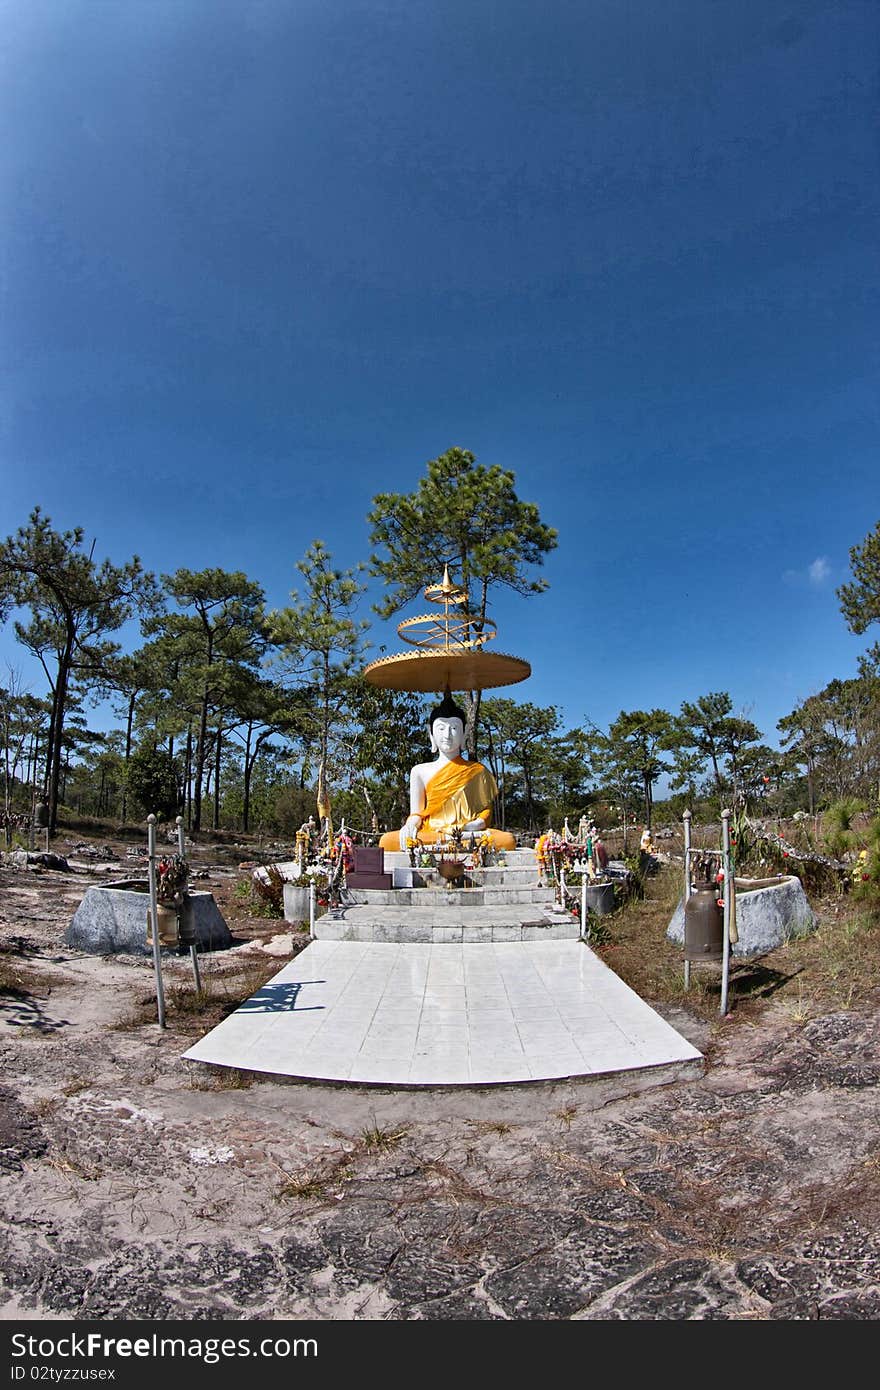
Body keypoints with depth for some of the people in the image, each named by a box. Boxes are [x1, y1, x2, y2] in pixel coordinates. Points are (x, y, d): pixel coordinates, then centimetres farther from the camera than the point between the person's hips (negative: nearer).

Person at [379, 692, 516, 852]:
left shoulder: (477, 771, 16)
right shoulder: (421, 771, 17)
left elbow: (486, 810, 14)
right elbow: (416, 812, 15)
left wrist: (477, 824, -10)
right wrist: (411, 823, -11)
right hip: (429, 834, 1)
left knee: (508, 840, -33)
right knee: (387, 841, -32)